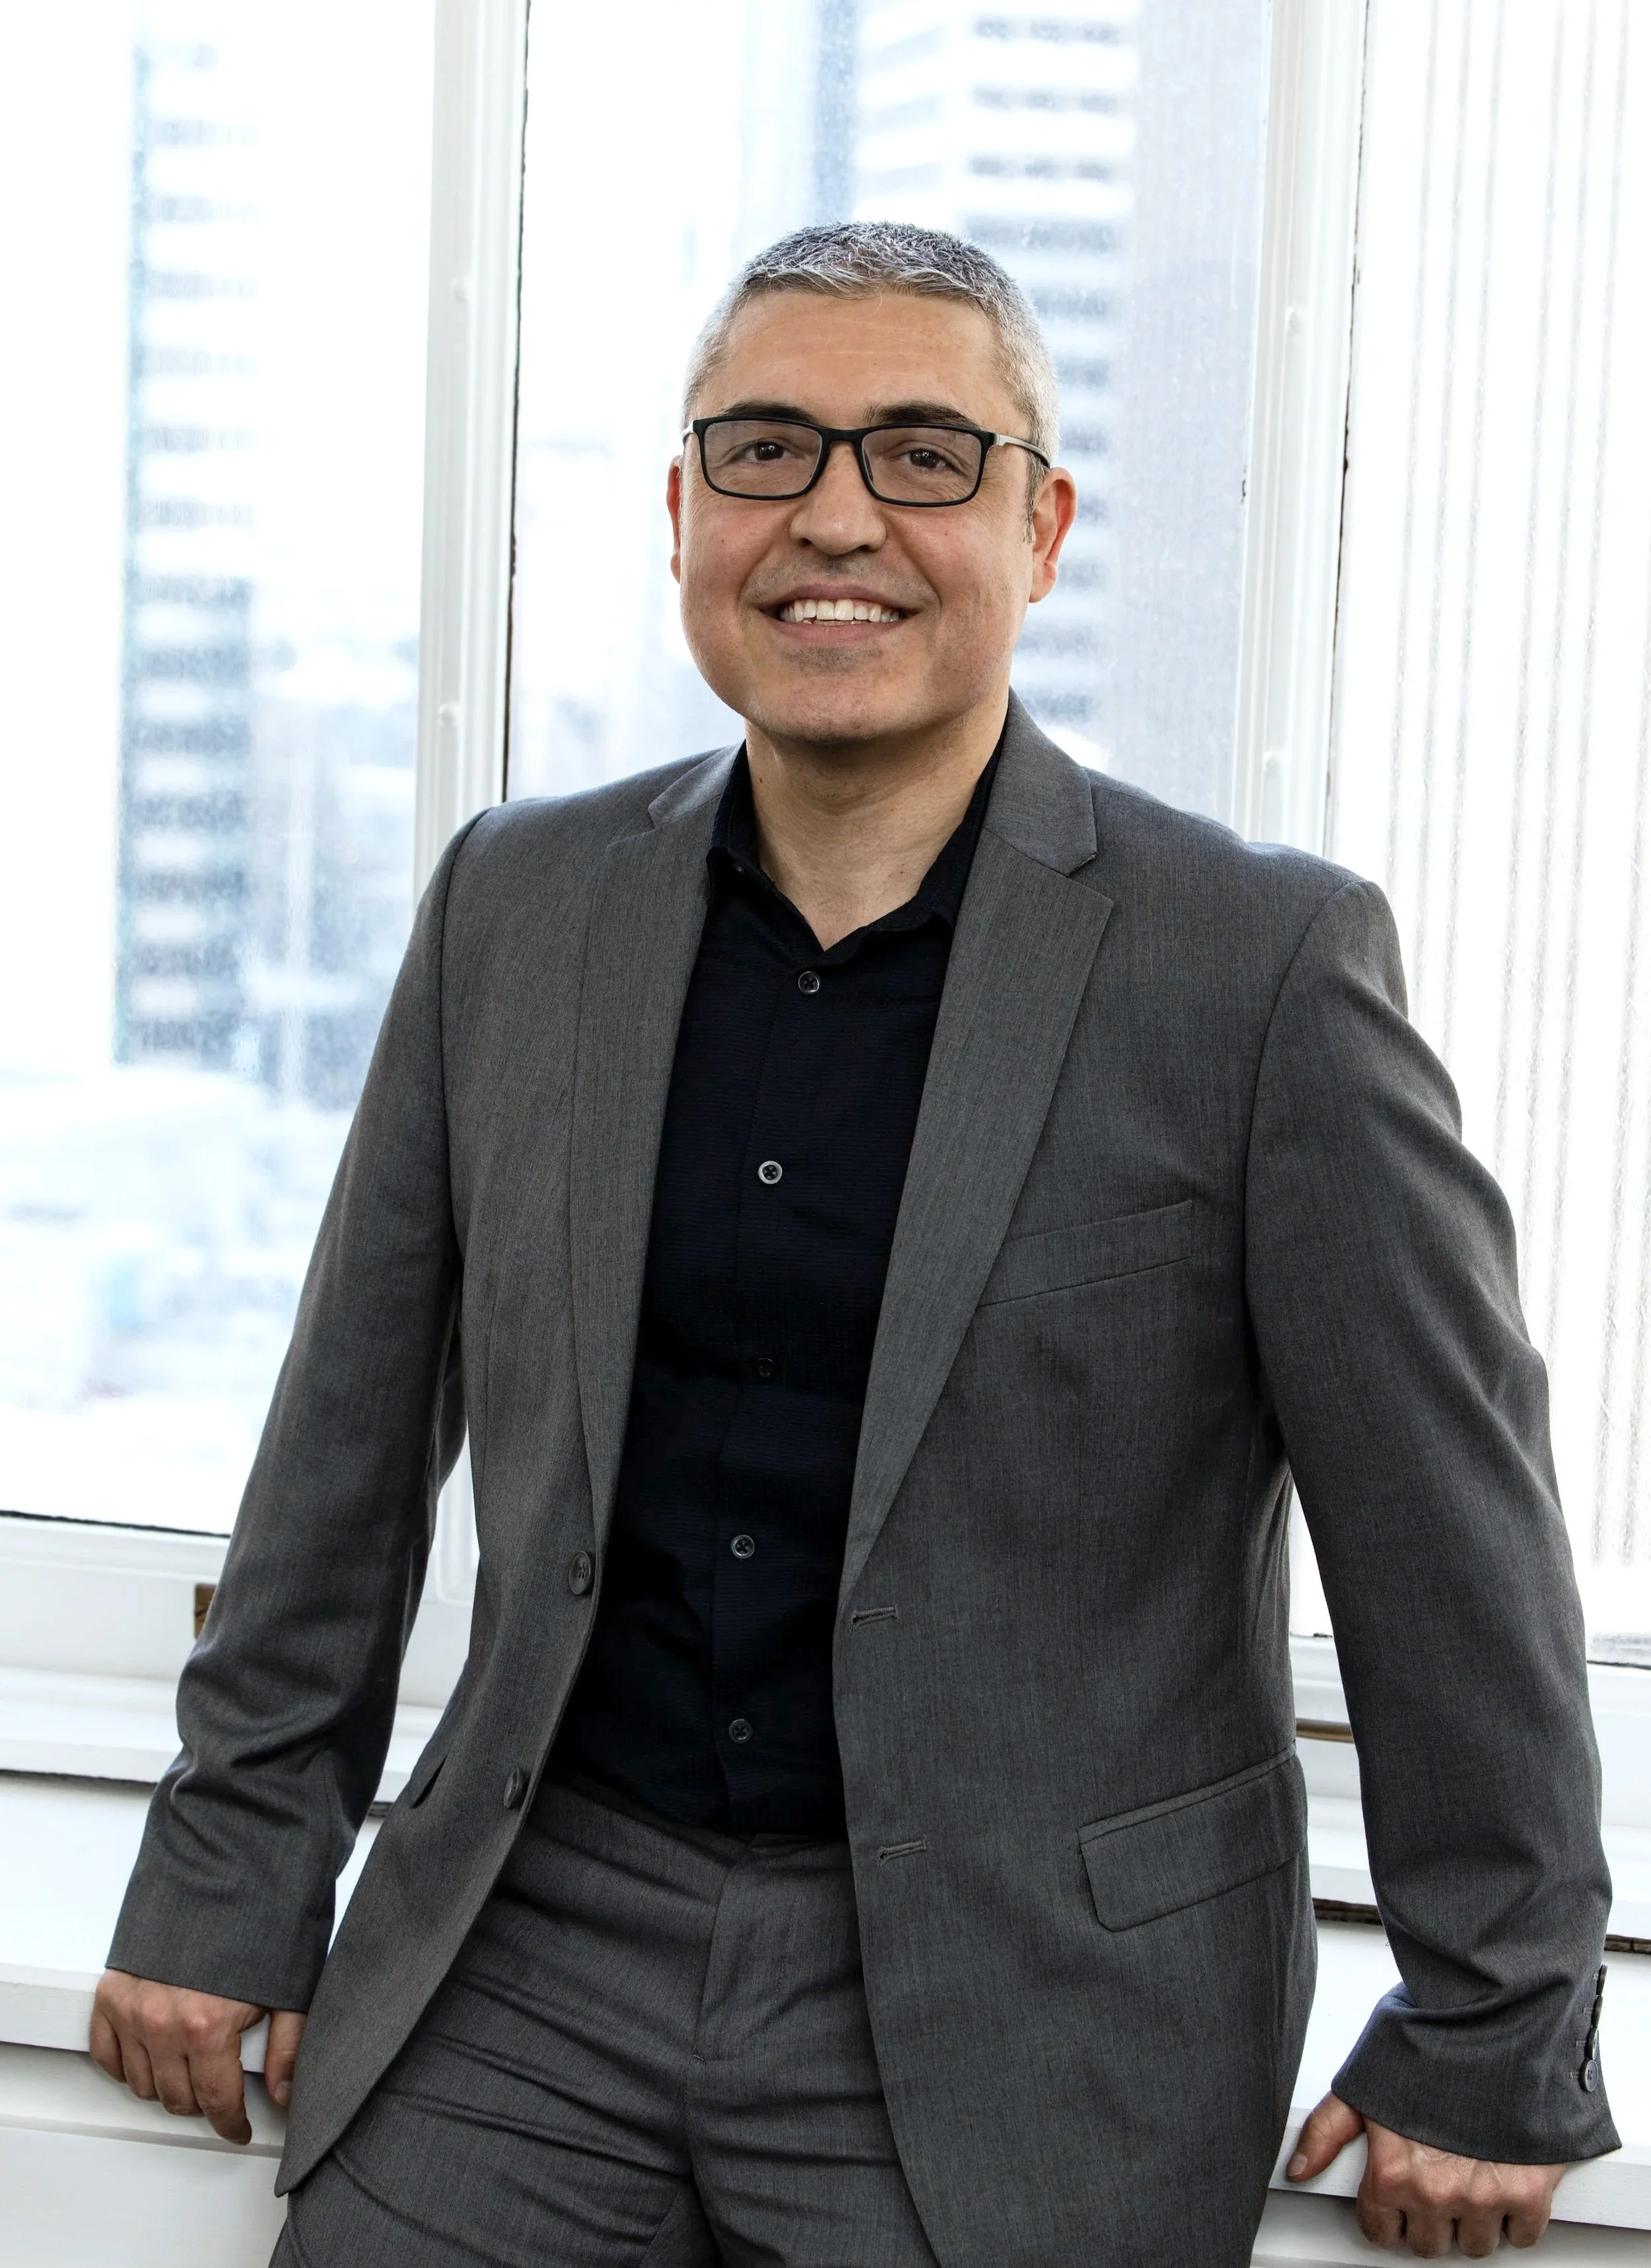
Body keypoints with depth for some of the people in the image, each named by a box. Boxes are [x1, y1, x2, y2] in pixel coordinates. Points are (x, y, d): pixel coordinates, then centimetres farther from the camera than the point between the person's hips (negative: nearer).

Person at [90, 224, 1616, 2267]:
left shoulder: (1265, 964, -10)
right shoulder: (516, 905, 3)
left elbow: (1457, 1545, -6)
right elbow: (350, 1441, 10)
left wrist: (1493, 2055, -1)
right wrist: (229, 1879, 11)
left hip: (1010, 2022, -3)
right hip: (539, 1946, 4)